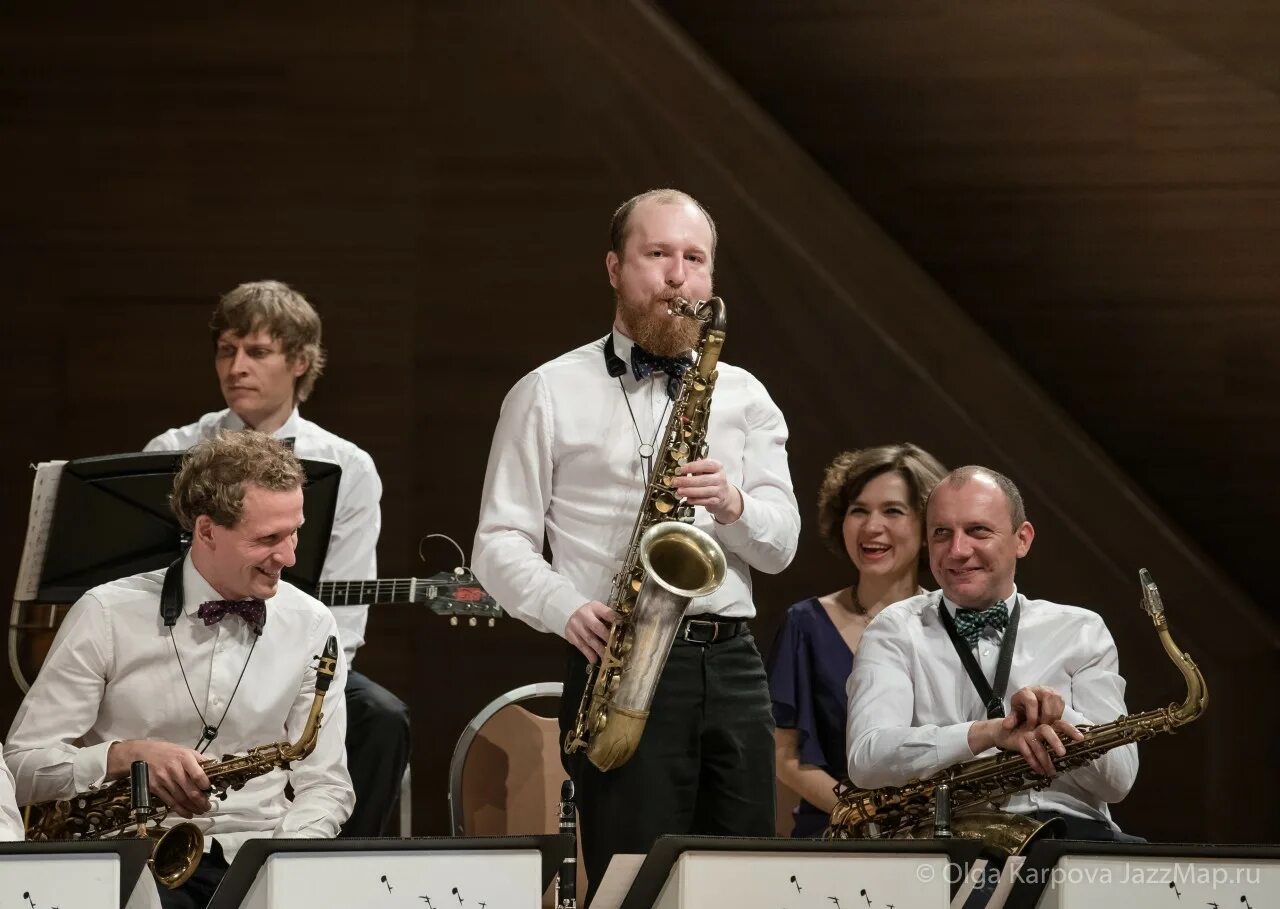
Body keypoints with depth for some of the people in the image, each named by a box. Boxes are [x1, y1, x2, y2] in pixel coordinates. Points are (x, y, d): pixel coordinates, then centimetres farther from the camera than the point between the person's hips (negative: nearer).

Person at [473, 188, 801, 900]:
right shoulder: (550, 395, 6)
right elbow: (500, 545, 3)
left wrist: (733, 506, -11)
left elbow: (781, 545, 11)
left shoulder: (742, 396, 16)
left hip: (731, 662, 4)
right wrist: (569, 610, -16)